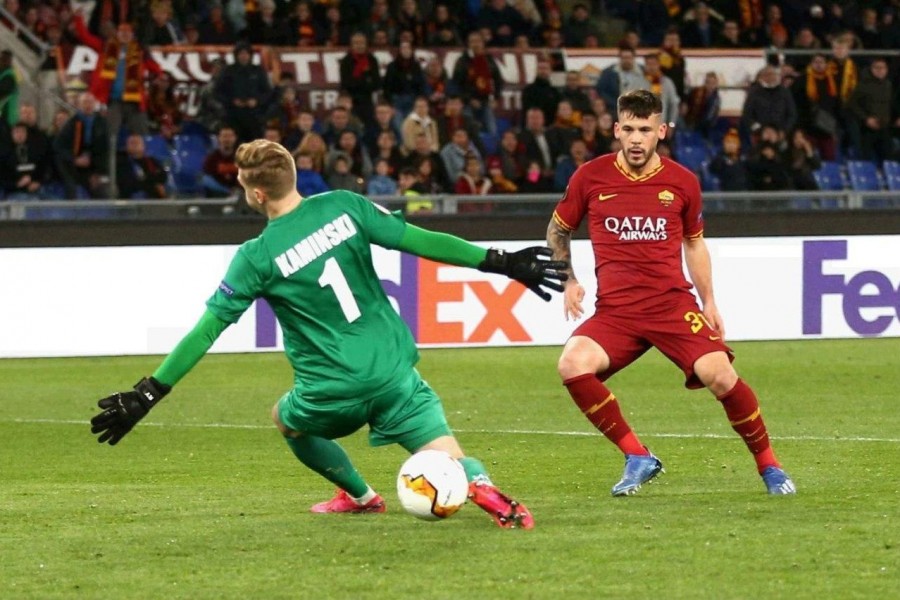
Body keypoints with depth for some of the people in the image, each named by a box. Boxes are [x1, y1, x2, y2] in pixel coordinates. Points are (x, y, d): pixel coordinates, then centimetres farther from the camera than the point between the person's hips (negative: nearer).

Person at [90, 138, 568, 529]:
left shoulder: (258, 257, -9)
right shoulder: (342, 207, -3)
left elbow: (206, 331, -7)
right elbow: (421, 241, -4)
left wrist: (148, 394, -2)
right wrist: (500, 262, 1)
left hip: (333, 391, -2)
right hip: (394, 373, 2)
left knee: (286, 418, 31)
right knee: (449, 460, 1)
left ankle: (360, 494, 37)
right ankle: (485, 491, -32)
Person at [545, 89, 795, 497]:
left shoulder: (682, 182, 6)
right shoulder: (591, 177, 2)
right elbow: (558, 230, 18)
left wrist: (709, 302, 16)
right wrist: (568, 281, 6)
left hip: (673, 303, 0)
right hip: (614, 310, 0)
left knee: (719, 375, -21)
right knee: (573, 365, -27)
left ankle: (769, 466, 4)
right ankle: (638, 458, -11)